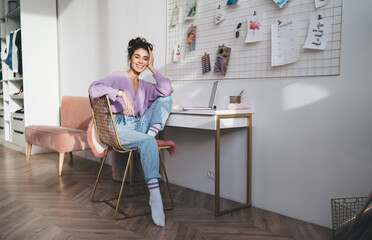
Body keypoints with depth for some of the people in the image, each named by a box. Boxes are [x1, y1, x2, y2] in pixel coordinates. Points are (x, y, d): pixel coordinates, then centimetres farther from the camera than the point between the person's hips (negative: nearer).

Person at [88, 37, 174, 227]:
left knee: (166, 99, -6)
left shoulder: (145, 86, 19)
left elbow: (167, 90, -1)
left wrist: (152, 69, 6)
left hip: (139, 127, 6)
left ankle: (152, 133, -27)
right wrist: (122, 93, -27)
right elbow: (93, 88, -16)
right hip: (119, 128, -5)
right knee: (149, 142, -35)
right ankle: (155, 197, -39)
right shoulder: (119, 77, 4)